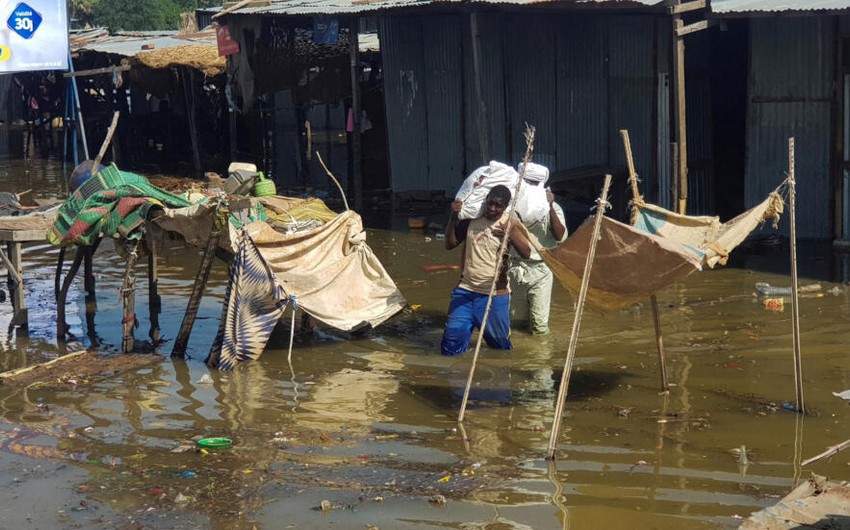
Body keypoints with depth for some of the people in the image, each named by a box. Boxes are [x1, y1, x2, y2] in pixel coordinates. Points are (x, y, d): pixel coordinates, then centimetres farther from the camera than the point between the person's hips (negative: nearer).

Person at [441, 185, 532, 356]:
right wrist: (453, 217, -7)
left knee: (500, 348, 8)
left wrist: (511, 235, -33)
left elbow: (526, 252, -16)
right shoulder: (471, 218, 2)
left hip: (495, 295, -2)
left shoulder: (511, 223, -5)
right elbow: (450, 244, 6)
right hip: (465, 291, 2)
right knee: (451, 348, -6)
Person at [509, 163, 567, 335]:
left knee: (539, 326, -2)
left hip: (540, 270, -2)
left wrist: (550, 208, -25)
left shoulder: (552, 208, -4)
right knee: (516, 318, 10)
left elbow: (561, 236, -17)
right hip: (515, 268, 2)